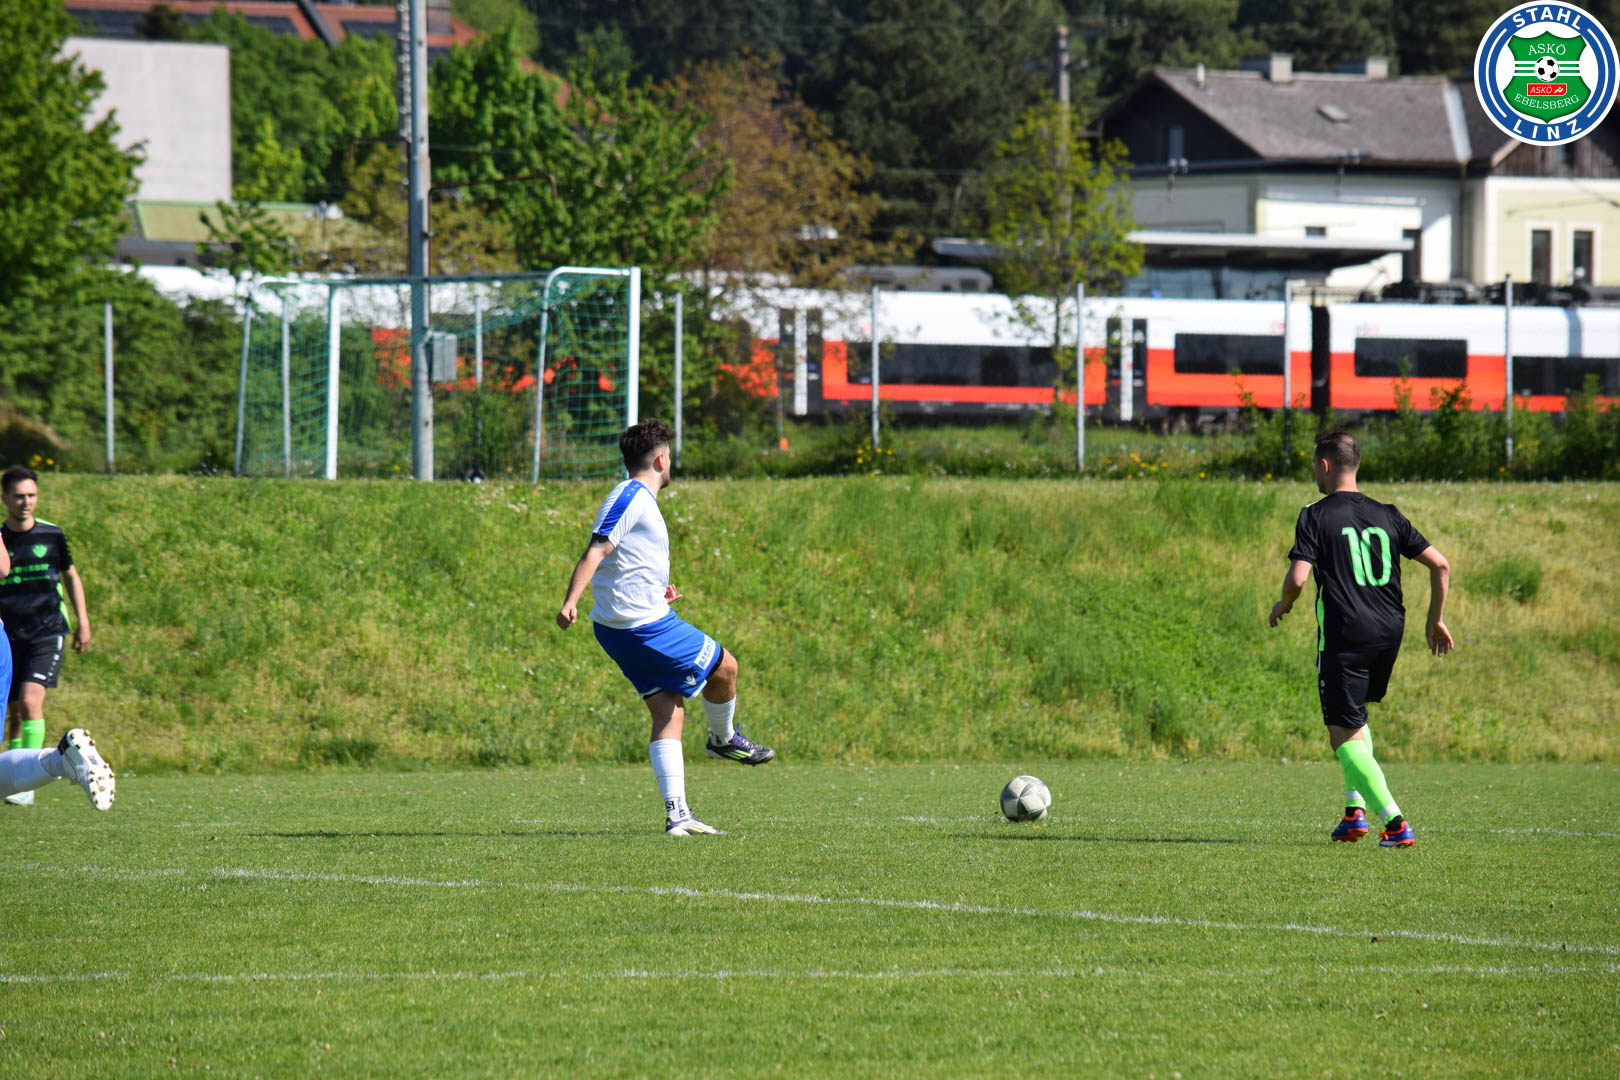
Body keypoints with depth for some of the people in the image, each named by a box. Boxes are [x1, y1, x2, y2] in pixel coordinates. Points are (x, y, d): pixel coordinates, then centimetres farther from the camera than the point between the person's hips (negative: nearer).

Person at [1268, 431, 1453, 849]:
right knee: (1355, 717, 28)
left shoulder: (1316, 516, -4)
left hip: (1343, 634, -6)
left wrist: (1282, 607, 8)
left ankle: (1395, 822, -17)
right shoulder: (1386, 515, 11)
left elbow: (1297, 578, -14)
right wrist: (1436, 619, 20)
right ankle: (1356, 809, 19)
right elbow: (1441, 565, 8)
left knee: (1344, 734, -3)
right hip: (1389, 633, 6)